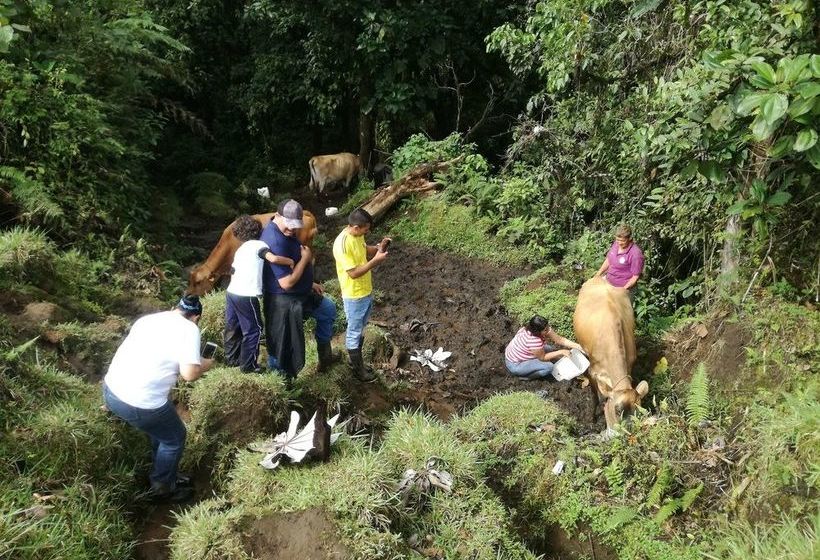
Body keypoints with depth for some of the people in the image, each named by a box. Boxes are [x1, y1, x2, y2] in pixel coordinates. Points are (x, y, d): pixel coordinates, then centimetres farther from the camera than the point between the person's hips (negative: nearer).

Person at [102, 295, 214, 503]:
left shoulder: (149, 318, 14)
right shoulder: (189, 328, -7)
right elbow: (189, 374, -15)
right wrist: (204, 365, 6)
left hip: (110, 390, 8)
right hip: (139, 403, -8)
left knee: (162, 428, 30)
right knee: (174, 439, 18)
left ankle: (165, 474, 45)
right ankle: (161, 489, 32)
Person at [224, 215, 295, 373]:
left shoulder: (240, 249, 18)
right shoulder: (258, 244, -6)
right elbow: (273, 258, -23)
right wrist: (290, 261, -10)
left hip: (231, 292, 8)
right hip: (246, 296, -8)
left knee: (233, 327, 20)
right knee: (253, 330, 4)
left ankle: (231, 358, 33)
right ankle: (248, 365, 9)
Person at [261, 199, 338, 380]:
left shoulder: (285, 231, 0)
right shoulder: (276, 242, -32)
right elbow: (287, 282, -32)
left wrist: (310, 283, 18)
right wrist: (305, 258, -21)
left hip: (300, 293, 10)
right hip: (284, 302, -10)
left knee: (328, 310, 25)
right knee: (283, 344, 7)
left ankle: (324, 350, 42)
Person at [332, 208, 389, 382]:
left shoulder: (357, 235, -3)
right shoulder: (342, 244, -30)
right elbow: (353, 273, -27)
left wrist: (379, 247, -4)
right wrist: (376, 260, -27)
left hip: (367, 291, 9)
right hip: (354, 296, -9)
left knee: (360, 329, 23)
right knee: (354, 332, 10)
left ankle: (356, 359, 41)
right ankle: (358, 368, 25)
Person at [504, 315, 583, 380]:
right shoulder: (534, 340, -35)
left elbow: (560, 339, -8)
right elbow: (543, 357, -21)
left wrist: (578, 346, -15)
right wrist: (561, 352, -17)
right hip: (515, 365, -9)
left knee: (551, 349, 7)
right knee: (548, 367, -20)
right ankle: (524, 376, -2)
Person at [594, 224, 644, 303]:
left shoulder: (635, 254, -26)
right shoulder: (616, 244, -6)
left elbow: (635, 276, -18)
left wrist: (624, 289, -21)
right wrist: (598, 274, 8)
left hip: (624, 288, -6)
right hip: (609, 284, 6)